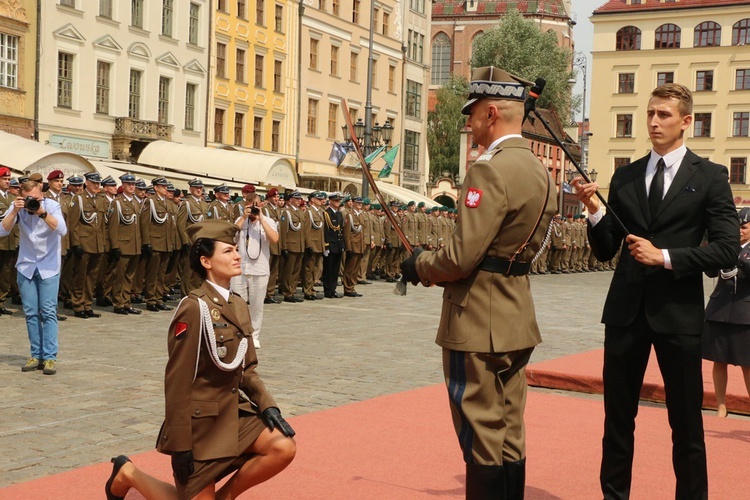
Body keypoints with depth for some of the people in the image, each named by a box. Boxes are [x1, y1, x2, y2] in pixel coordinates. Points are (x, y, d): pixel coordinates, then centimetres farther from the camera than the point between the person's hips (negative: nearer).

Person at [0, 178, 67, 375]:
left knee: (48, 312, -8)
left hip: (48, 266, -3)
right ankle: (36, 356, 10)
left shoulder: (52, 205, -11)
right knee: (31, 313, 3)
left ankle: (50, 357, -7)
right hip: (26, 266, 3)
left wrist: (42, 212, -35)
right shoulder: (17, 207, -4)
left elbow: (62, 230, -26)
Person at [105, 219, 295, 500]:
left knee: (284, 448, -13)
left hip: (234, 411, 7)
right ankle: (127, 474, 25)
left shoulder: (238, 307, 6)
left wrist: (267, 405, -5)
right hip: (200, 420, -7)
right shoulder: (194, 308, -19)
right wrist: (180, 444, -18)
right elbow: (177, 381, -19)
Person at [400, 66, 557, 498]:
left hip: (478, 325, -9)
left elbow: (461, 258, -22)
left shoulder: (490, 170, -18)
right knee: (509, 438, 15)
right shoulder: (540, 171, 11)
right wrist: (433, 265, 12)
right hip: (517, 322, 9)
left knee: (482, 442, 0)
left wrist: (419, 265, -2)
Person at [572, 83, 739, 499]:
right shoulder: (625, 177, 8)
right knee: (617, 418, 10)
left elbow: (727, 250, -8)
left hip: (678, 312, -3)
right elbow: (605, 251, 8)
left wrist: (664, 256, -16)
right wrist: (595, 211, -9)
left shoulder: (709, 177, -1)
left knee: (686, 422, 6)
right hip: (626, 310, 3)